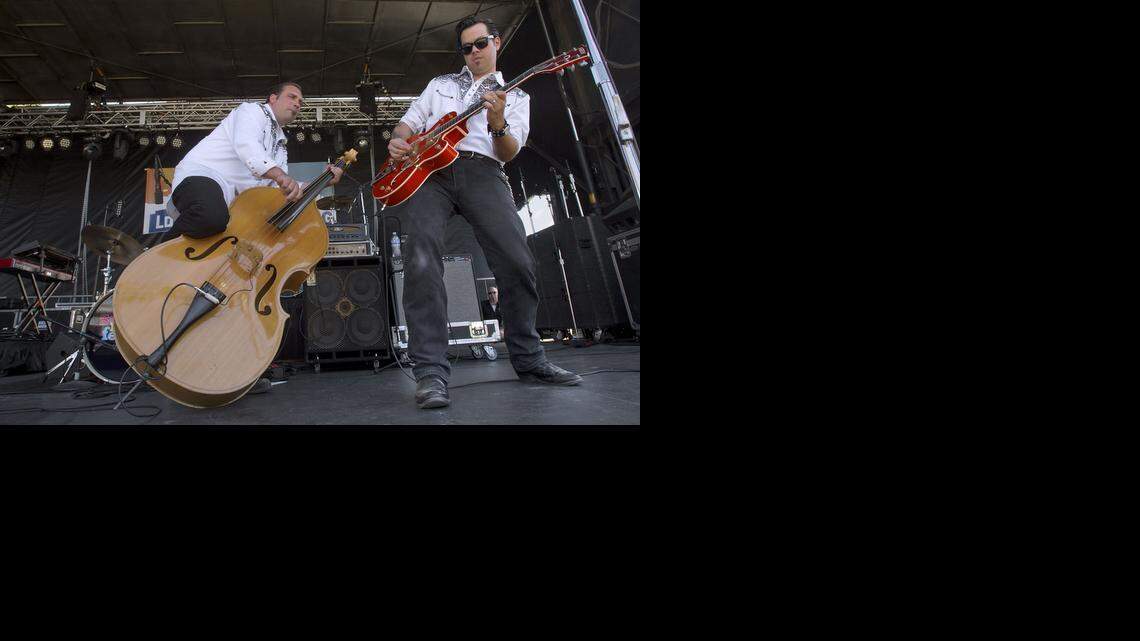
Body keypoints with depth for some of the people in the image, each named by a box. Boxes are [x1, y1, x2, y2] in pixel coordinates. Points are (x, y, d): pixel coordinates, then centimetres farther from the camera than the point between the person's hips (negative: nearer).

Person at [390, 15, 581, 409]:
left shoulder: (515, 96, 23)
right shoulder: (440, 84, 30)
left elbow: (508, 153, 8)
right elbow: (410, 121, 24)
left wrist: (498, 124, -15)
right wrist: (398, 142, 0)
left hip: (481, 172, 0)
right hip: (427, 169, 0)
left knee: (517, 261, -15)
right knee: (423, 255, -25)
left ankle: (529, 361, 2)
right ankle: (431, 373, -29)